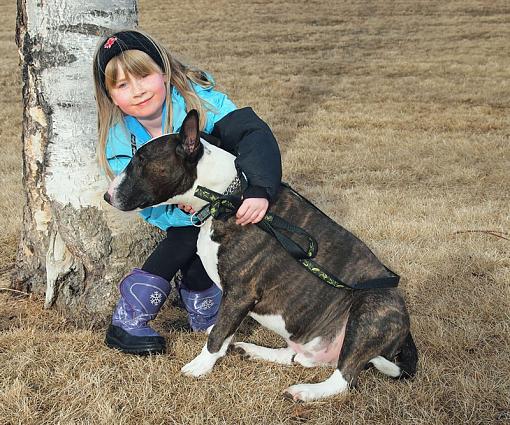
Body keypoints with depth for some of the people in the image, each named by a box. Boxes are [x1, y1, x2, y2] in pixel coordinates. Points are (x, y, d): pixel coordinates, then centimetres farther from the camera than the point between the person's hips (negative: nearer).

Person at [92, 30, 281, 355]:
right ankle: (126, 324, -10)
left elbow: (254, 132, -43)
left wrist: (260, 190, -61)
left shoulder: (200, 100, -30)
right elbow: (148, 206, -20)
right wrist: (179, 206, -43)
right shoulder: (119, 144, -20)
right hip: (183, 220, 1)